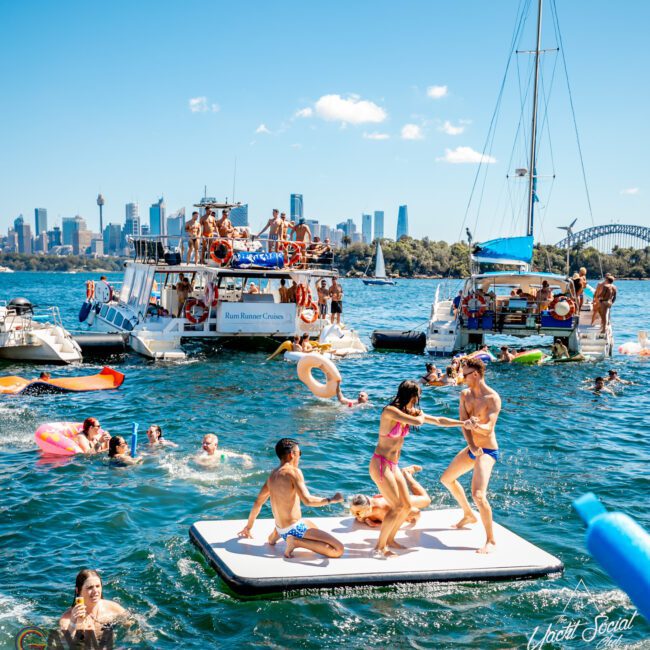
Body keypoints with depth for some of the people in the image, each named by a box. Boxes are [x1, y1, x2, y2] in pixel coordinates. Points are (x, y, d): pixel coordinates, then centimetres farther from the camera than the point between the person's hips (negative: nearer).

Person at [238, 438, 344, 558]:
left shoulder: (272, 475, 10)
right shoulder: (294, 472, -14)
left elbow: (258, 502, 18)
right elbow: (307, 500, -24)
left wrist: (248, 527, 29)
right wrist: (332, 499, -11)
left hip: (281, 529, 9)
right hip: (294, 529, -9)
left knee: (313, 526, 39)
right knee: (338, 550, -13)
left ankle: (277, 534, 17)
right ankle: (296, 542, -16)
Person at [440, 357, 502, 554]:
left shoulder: (492, 398, -19)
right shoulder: (465, 394, 3)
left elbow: (489, 429, -27)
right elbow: (463, 422, -7)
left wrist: (477, 426, -50)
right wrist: (472, 446, -23)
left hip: (487, 451, -9)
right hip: (472, 449, 9)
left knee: (478, 494, -25)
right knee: (447, 479, 25)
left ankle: (491, 541, -13)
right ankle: (468, 515, 44)